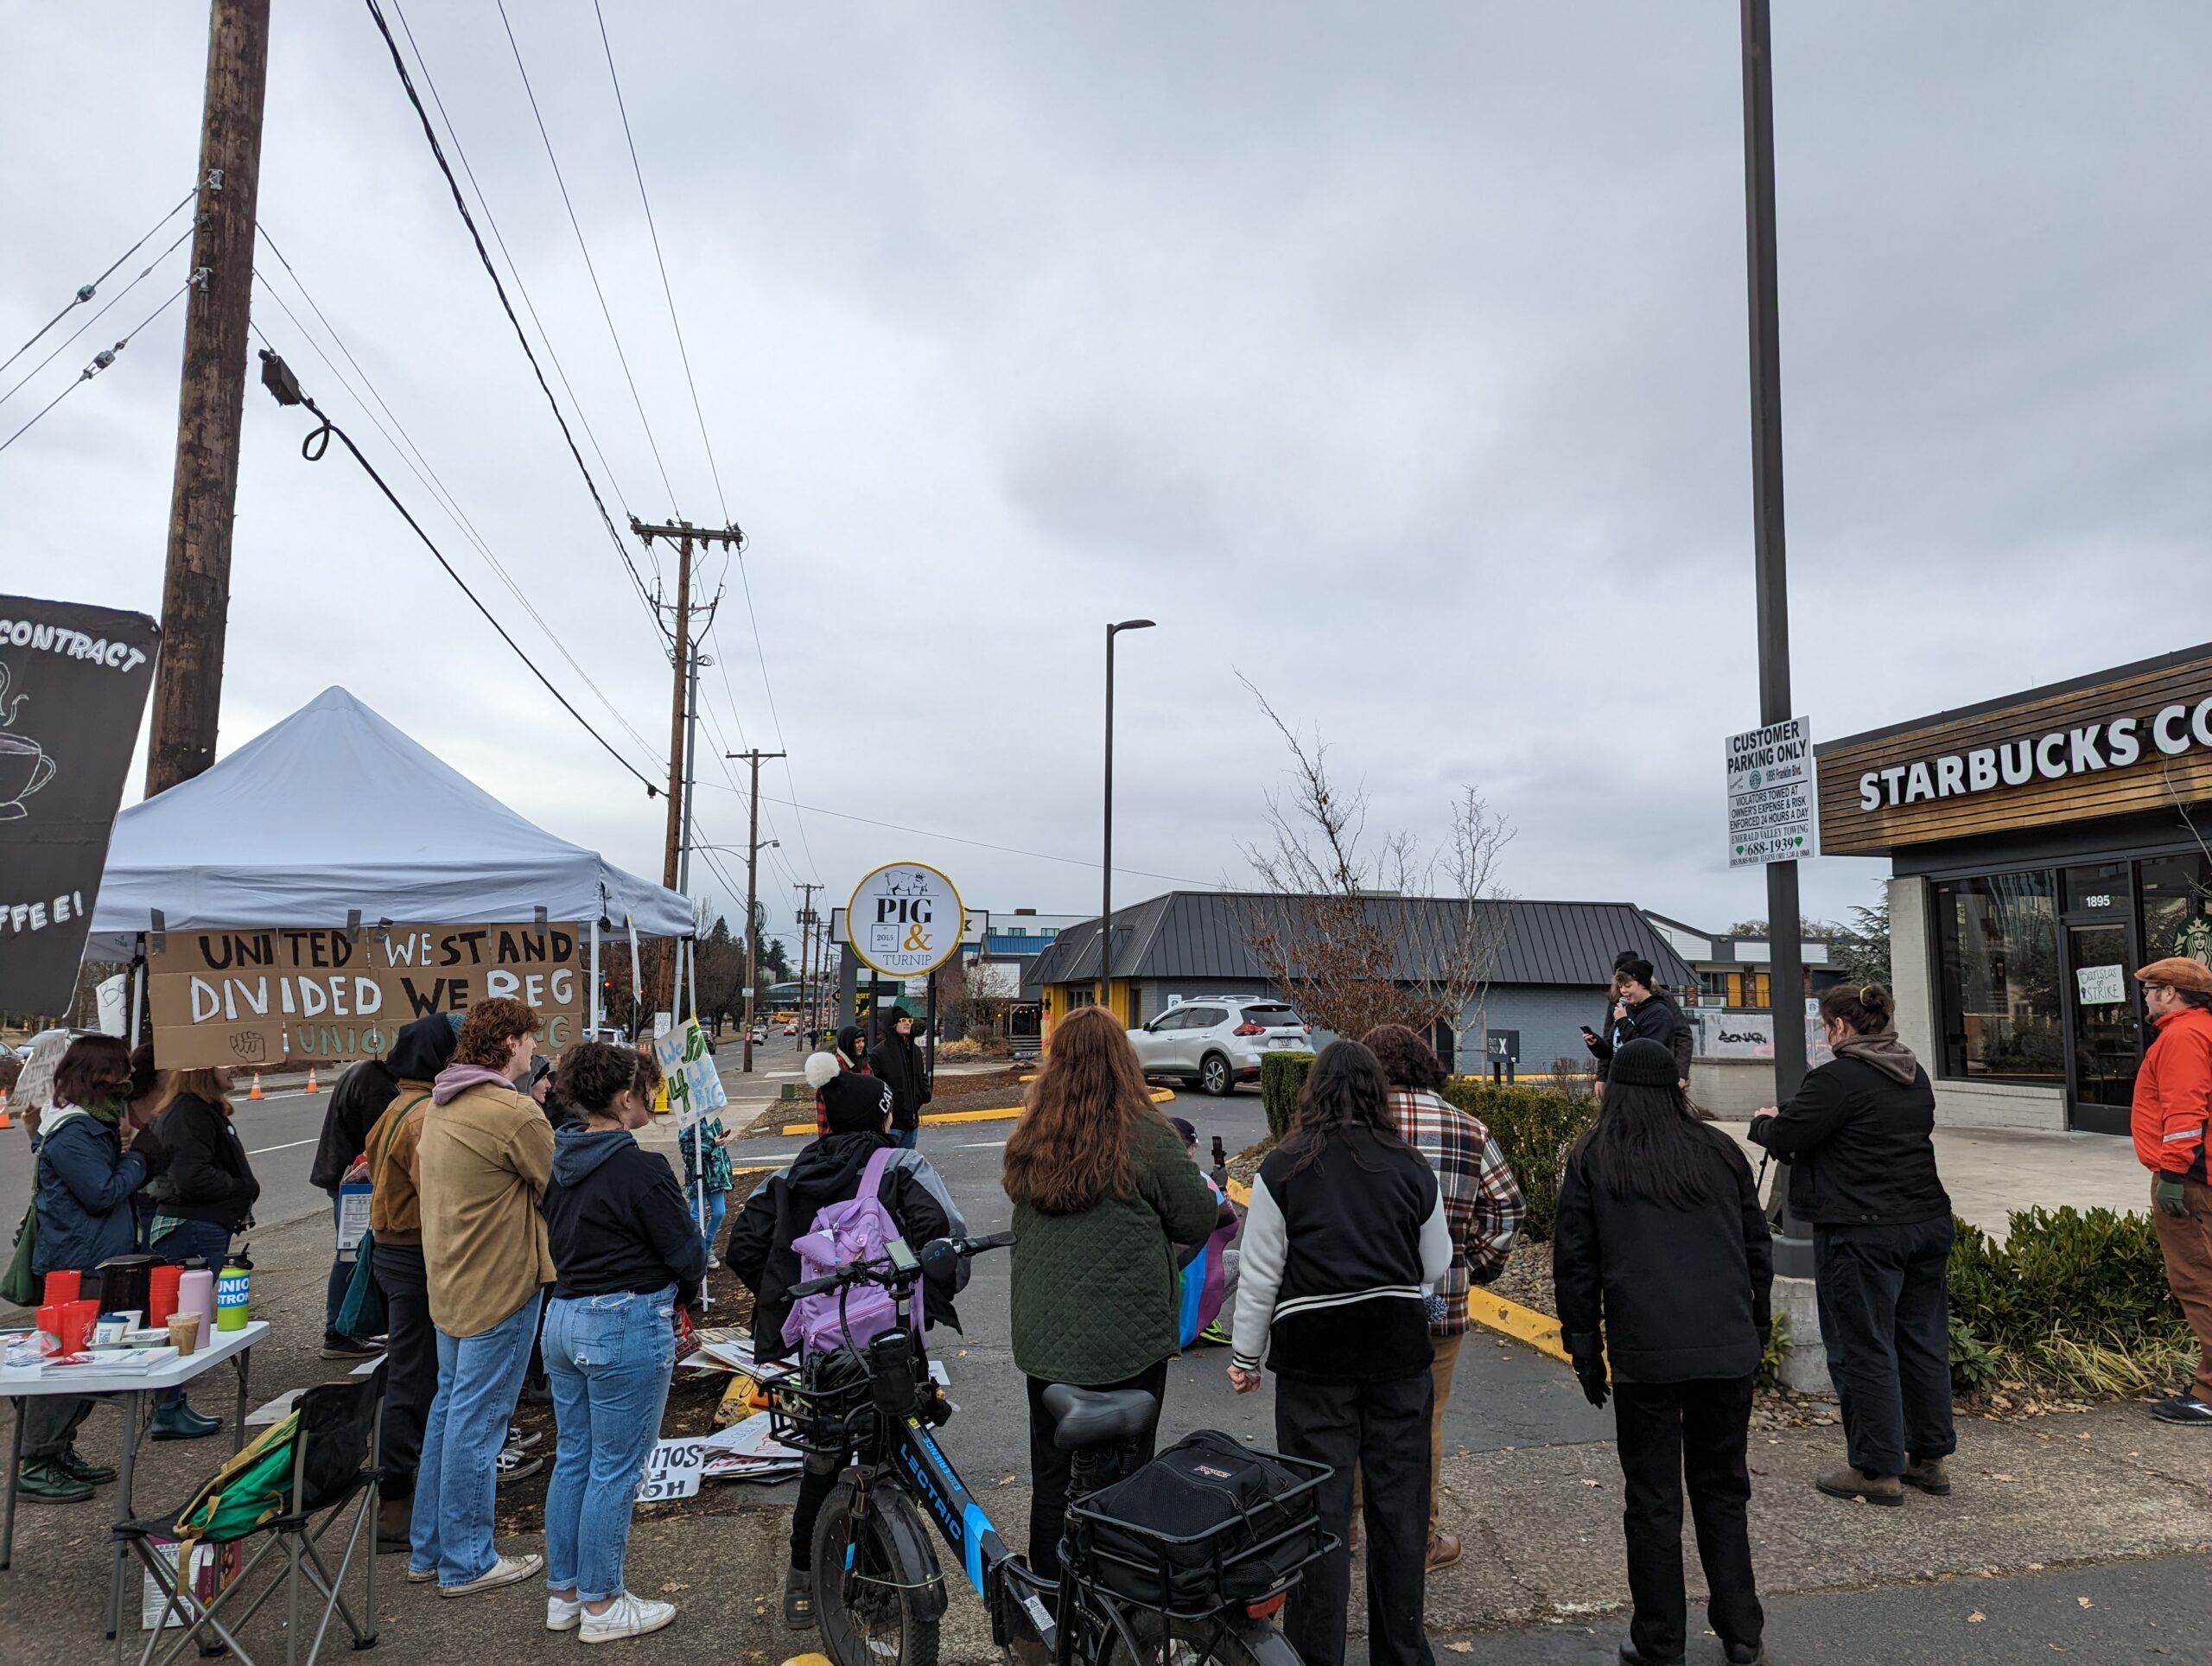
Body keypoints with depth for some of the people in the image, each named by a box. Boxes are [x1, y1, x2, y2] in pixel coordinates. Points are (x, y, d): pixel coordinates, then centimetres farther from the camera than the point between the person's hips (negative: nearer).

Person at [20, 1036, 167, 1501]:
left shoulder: (95, 1124, 13)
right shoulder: (71, 1132, -19)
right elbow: (103, 1193, -21)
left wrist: (138, 1160, 0)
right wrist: (140, 1159, -9)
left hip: (99, 1265, 10)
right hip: (75, 1268, -10)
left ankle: (60, 1452, 26)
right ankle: (34, 1465, 6)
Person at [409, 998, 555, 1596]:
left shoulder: (439, 1104, 6)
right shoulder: (514, 1113, -22)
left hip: (448, 1280, 9)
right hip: (501, 1285, -9)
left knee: (449, 1405, 19)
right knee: (478, 1418, 1)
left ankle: (429, 1549, 30)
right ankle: (467, 1563, 13)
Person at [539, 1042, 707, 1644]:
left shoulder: (559, 1160, 4)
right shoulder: (641, 1168, -20)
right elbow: (687, 1252, -16)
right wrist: (683, 1292, 7)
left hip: (564, 1317, 8)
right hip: (627, 1327, -8)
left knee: (572, 1458, 18)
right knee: (615, 1470, 5)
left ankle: (563, 1592, 30)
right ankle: (601, 1605, 17)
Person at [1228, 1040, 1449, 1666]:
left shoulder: (1283, 1168, -6)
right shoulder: (1411, 1166, 0)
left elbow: (1260, 1273, -4)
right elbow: (1437, 1266, 9)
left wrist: (1247, 1355, 6)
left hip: (1314, 1348, -2)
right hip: (1398, 1345, 2)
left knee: (1320, 1502, 7)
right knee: (1399, 1498, 13)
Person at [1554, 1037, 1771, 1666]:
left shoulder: (1591, 1158, 1)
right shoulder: (1720, 1151, 7)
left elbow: (1575, 1263, 1)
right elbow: (1758, 1247, 12)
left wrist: (1584, 1349, 7)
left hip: (1643, 1354, -3)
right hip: (1727, 1348, 3)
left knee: (1653, 1500, 7)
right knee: (1722, 1489, 17)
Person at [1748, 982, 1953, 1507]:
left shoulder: (1838, 1079, -17)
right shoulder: (1915, 1076, 11)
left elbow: (1784, 1137, -16)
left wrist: (1763, 1122, 7)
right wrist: (1785, 1121, 20)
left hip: (1862, 1233, -9)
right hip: (1928, 1221, 9)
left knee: (1863, 1350, 2)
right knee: (1924, 1340, 16)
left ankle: (1878, 1469, 9)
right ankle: (1931, 1457, 26)